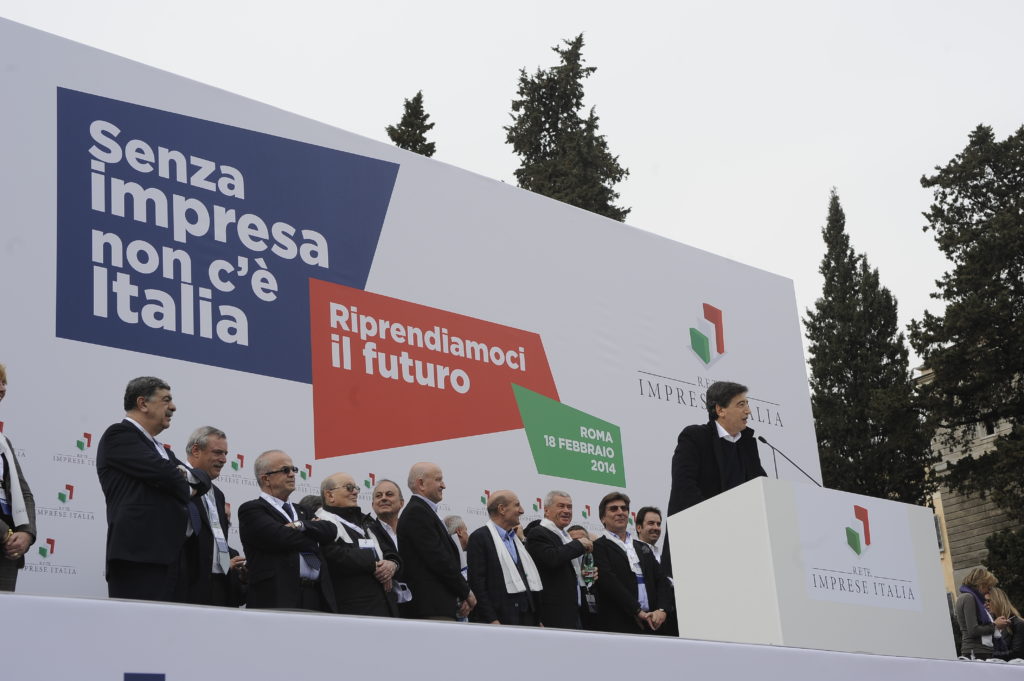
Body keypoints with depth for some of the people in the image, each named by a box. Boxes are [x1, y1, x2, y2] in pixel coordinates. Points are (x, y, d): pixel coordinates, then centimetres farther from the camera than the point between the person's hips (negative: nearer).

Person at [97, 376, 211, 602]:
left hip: (172, 557, 9)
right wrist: (186, 489, 8)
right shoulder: (119, 435, -1)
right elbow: (164, 474, -12)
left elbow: (203, 479, 21)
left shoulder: (162, 450, 28)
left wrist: (185, 475, -2)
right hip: (140, 558, -9)